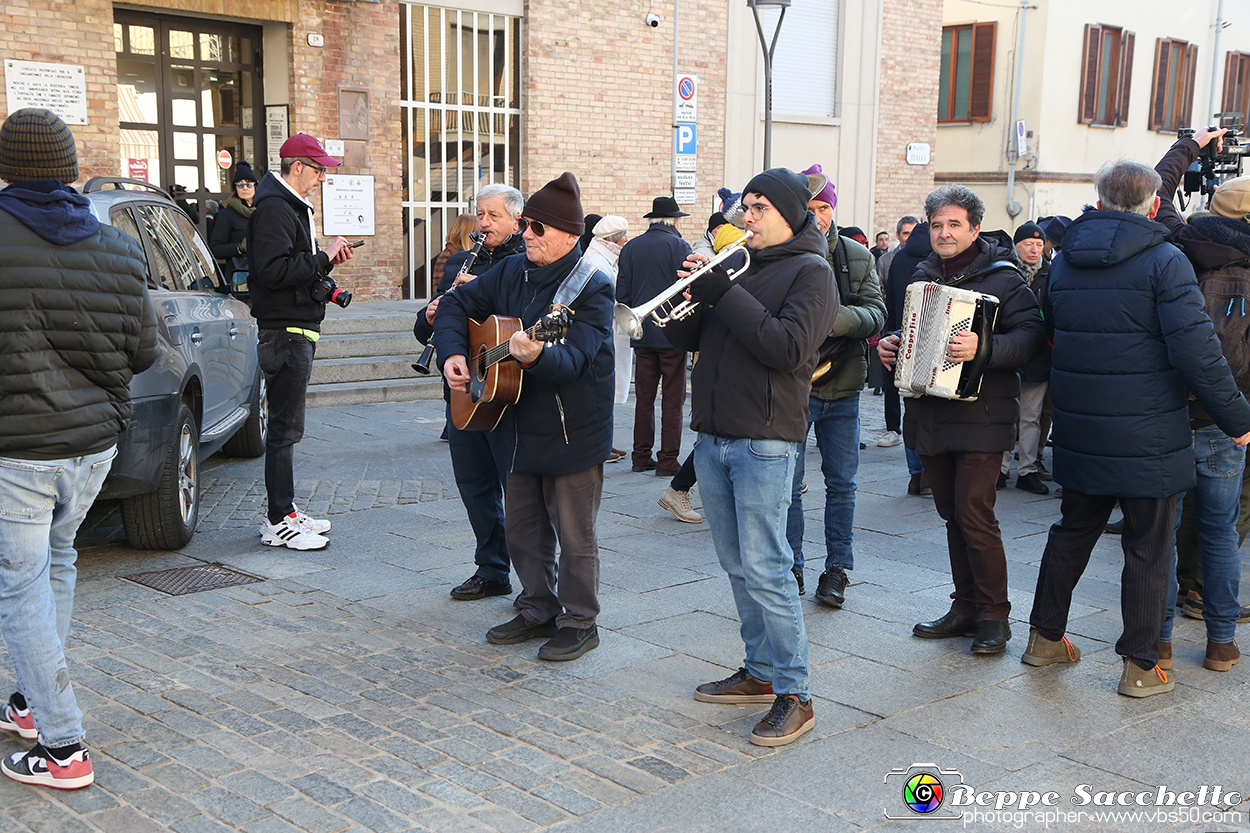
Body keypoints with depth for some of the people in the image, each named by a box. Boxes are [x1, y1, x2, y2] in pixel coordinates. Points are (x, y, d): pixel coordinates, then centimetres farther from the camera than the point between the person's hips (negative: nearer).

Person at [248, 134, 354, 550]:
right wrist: (323, 258, -18)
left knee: (286, 425, 15)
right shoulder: (274, 207, -14)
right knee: (285, 428, -7)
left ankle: (284, 512, 23)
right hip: (285, 331, -11)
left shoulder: (293, 206, 19)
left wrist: (327, 256, 7)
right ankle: (279, 523, -2)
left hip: (297, 329, 11)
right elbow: (275, 270, -25)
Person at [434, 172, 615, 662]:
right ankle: (539, 611, 33)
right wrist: (453, 353, -2)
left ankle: (580, 623, 20)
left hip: (574, 435, -7)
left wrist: (536, 357, -48)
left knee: (573, 538, 4)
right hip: (520, 430, 7)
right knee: (522, 530, 17)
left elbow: (574, 360, -28)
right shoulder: (511, 272, 5)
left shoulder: (592, 288, -16)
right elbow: (457, 304, 15)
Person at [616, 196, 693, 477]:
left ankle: (641, 456, 15)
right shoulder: (678, 246, -7)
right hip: (672, 333, -5)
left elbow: (622, 293, 9)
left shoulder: (630, 248, 7)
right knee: (672, 399, 0)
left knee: (644, 396, 11)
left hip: (641, 334, 5)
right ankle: (668, 460, 1)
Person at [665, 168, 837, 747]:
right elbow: (687, 340, 14)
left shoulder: (810, 270, -3)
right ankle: (761, 672, 24)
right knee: (738, 567, 12)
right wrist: (689, 295, -6)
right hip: (712, 436, 7)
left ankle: (794, 695, -2)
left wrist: (725, 296, -18)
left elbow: (790, 348, -18)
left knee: (764, 568, -10)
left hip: (764, 442, -7)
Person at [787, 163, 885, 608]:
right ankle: (790, 568, 19)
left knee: (842, 483, 10)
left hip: (843, 389, 3)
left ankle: (837, 569, 23)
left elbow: (877, 312, -4)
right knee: (787, 484, 4)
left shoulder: (858, 257, 6)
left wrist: (839, 319, -23)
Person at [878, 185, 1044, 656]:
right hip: (931, 417, 6)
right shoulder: (923, 276, 14)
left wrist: (984, 348, -32)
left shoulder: (1002, 277, -5)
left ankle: (994, 615, 4)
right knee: (952, 513, 12)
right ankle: (965, 608, 21)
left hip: (980, 418, -6)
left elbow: (1030, 336, -17)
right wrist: (890, 346, 5)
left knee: (974, 514, -9)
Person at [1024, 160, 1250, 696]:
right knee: (1148, 548, 6)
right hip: (1148, 437, -5)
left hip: (1079, 431, 5)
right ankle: (1140, 666, 12)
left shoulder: (1064, 263, 5)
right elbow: (1196, 350, -18)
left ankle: (1044, 637, 29)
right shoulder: (1164, 261, -13)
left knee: (1072, 531, 19)